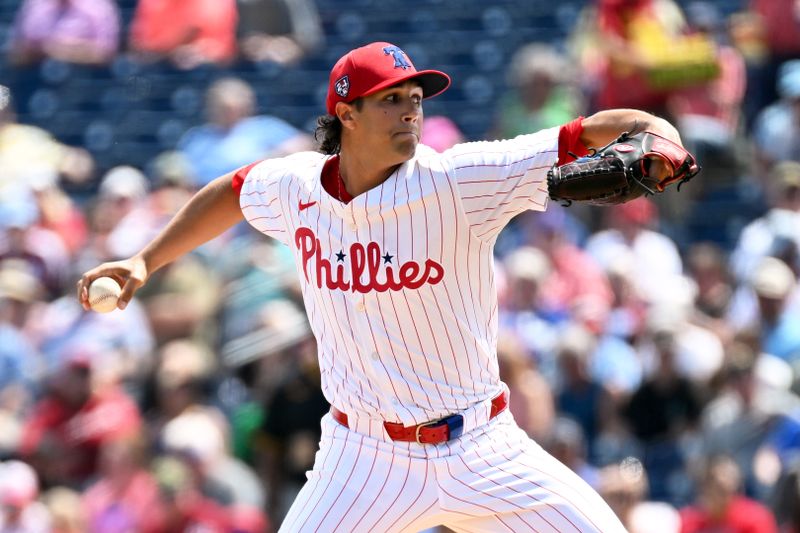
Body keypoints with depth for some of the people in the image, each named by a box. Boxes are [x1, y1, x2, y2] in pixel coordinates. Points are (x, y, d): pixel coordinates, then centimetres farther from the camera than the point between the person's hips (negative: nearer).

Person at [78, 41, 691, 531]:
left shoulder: (457, 181, -15)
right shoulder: (295, 186, -4)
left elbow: (587, 137, -23)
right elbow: (230, 193, 20)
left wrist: (653, 136, -41)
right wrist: (145, 261, 19)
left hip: (481, 448, -1)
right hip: (368, 458, 1)